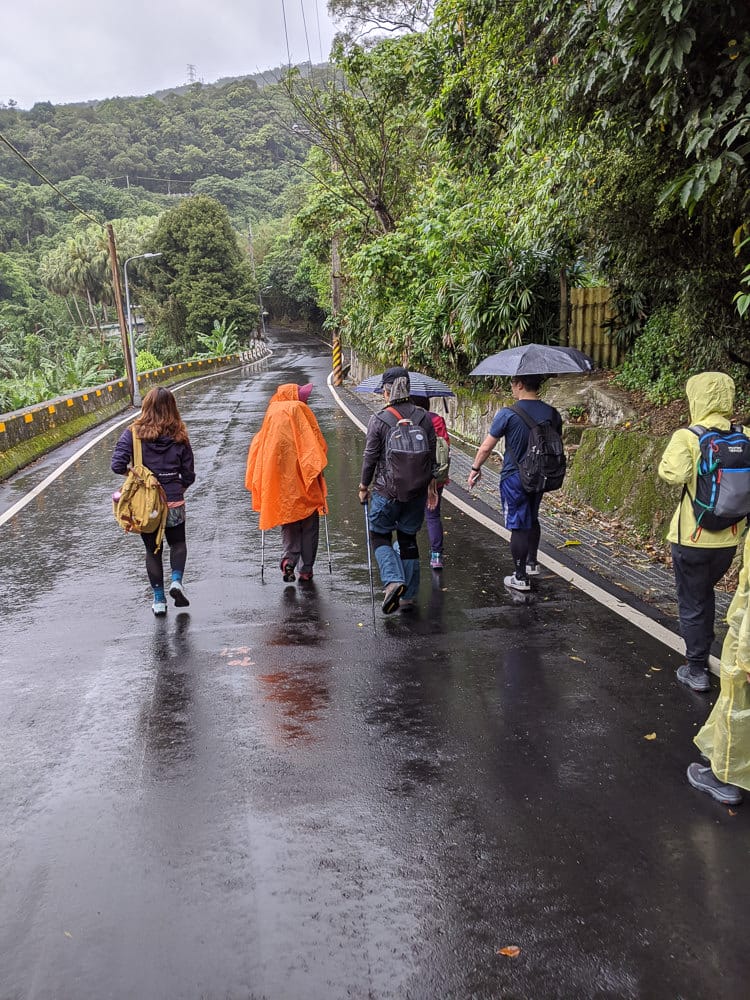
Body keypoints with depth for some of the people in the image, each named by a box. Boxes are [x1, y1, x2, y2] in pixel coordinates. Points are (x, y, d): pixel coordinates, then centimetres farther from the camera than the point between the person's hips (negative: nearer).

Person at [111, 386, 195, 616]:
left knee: (152, 549, 16)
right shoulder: (179, 436, -4)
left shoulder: (133, 433, -9)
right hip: (174, 502, 0)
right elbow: (189, 476, -1)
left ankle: (159, 599, 19)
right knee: (178, 542, 23)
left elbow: (118, 465, -19)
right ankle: (176, 580, 1)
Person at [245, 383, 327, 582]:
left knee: (289, 524, 13)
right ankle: (306, 569, 7)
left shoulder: (271, 413, 10)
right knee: (308, 525, 8)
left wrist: (263, 482, 13)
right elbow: (318, 442, -4)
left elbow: (258, 445, 10)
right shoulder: (300, 410, 0)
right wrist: (317, 466, 6)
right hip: (303, 477, -3)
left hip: (280, 481, 3)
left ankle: (288, 559, -9)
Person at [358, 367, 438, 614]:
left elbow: (370, 457, -7)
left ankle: (393, 580, -9)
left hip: (386, 491, -4)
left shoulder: (378, 419, -12)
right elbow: (432, 456, 5)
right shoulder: (423, 417, 0)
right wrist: (431, 485, 18)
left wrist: (363, 486, 7)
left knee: (380, 536, 14)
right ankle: (409, 595, 20)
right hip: (417, 491, 4)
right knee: (408, 539, 15)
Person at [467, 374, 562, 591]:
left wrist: (475, 468, 6)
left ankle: (520, 577, 10)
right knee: (532, 519, 26)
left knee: (518, 526, 3)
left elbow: (486, 447, -9)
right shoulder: (552, 414, 0)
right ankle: (532, 563, 29)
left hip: (514, 478, -5)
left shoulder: (508, 414, -15)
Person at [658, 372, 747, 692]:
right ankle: (702, 655, 37)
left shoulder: (688, 436, -15)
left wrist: (672, 451, -9)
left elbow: (673, 473, -29)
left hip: (692, 537, -5)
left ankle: (696, 671, 18)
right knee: (705, 594, 26)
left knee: (691, 604, 9)